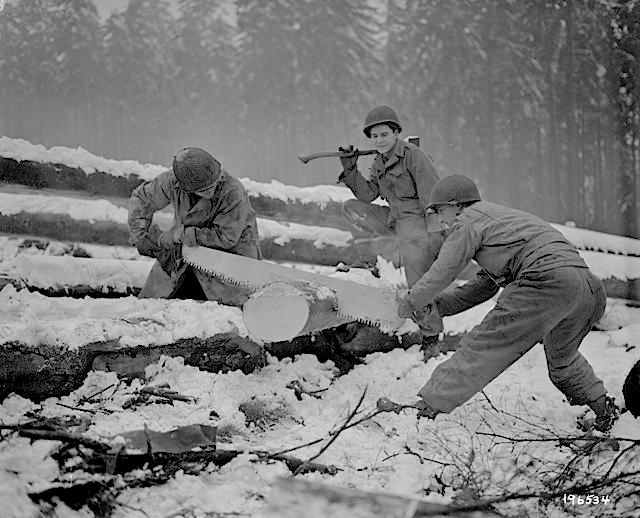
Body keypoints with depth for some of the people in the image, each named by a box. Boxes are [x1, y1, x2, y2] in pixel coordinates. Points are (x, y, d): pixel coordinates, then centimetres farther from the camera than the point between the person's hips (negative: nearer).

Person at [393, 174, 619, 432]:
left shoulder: (469, 219, 10)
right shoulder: (502, 217, 37)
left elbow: (442, 273, 7)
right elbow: (485, 286, 37)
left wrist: (409, 303, 22)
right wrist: (436, 305, 30)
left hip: (547, 279, -9)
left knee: (482, 345, -5)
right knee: (562, 359, 32)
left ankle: (427, 406, -5)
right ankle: (603, 408, 30)